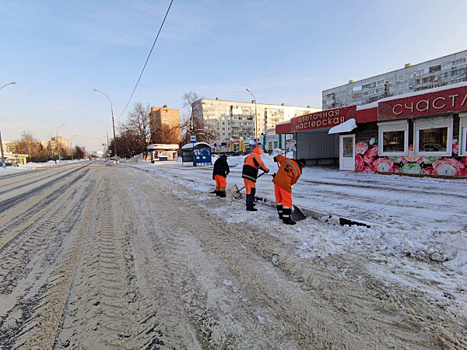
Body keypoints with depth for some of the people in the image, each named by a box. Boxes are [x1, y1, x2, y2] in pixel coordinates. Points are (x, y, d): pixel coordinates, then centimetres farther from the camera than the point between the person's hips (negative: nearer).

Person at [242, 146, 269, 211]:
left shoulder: (248, 156, 26)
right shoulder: (256, 155, -3)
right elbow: (260, 164, -9)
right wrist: (266, 170, 6)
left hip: (245, 174, 10)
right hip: (250, 175, -10)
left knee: (248, 189, 22)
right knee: (251, 190, -9)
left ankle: (249, 203, 37)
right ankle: (249, 207, -11)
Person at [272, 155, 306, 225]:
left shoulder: (287, 160, 9)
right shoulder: (298, 172, -1)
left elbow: (279, 157, 20)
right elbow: (293, 182, 5)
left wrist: (276, 159, 42)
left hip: (276, 180, 7)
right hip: (285, 184, -7)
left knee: (279, 198, 19)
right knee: (287, 201, 2)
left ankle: (281, 214, 34)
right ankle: (286, 218, 3)